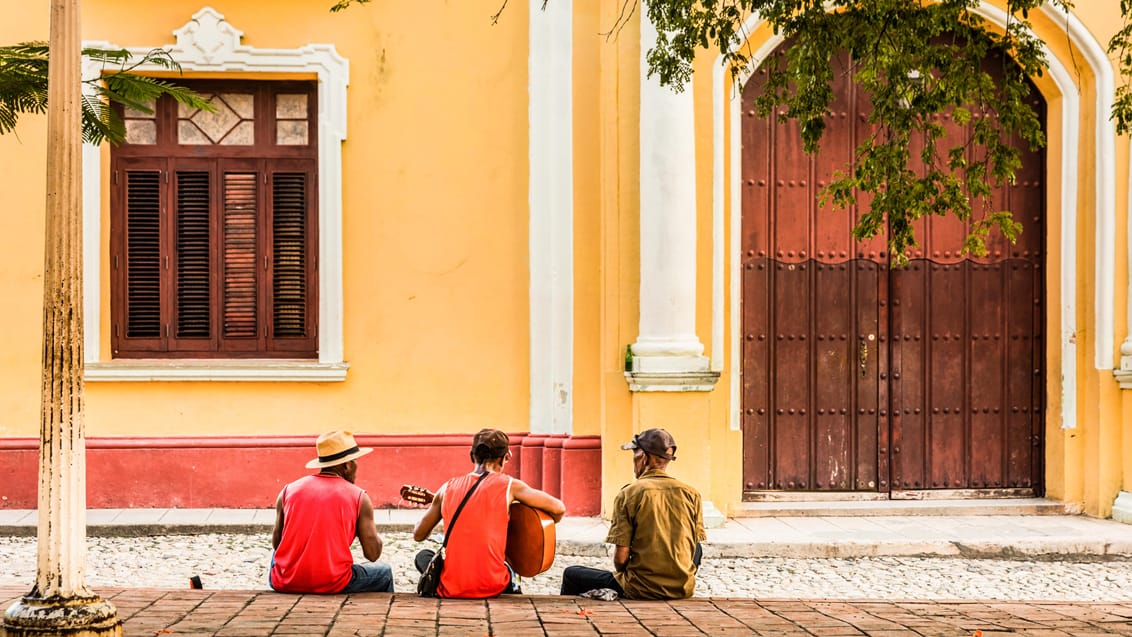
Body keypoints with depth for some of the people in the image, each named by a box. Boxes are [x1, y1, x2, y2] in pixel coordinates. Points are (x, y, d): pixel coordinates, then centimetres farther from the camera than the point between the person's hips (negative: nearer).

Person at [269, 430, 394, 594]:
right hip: (332, 585, -3)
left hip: (285, 584, 3)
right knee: (384, 572, 25)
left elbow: (276, 544, 13)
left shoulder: (288, 491, 8)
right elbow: (373, 554, -1)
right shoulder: (359, 497, 0)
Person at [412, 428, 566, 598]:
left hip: (450, 589, 0)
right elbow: (558, 508, -1)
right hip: (492, 587, 0)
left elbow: (418, 535, 12)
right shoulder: (509, 485, -3)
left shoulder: (448, 488, 4)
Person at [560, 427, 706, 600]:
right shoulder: (691, 494, 1)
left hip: (642, 590, -4)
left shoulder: (629, 494, -9)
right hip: (684, 590, 4)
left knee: (571, 574, 16)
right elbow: (694, 549, 5)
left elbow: (621, 557, -11)